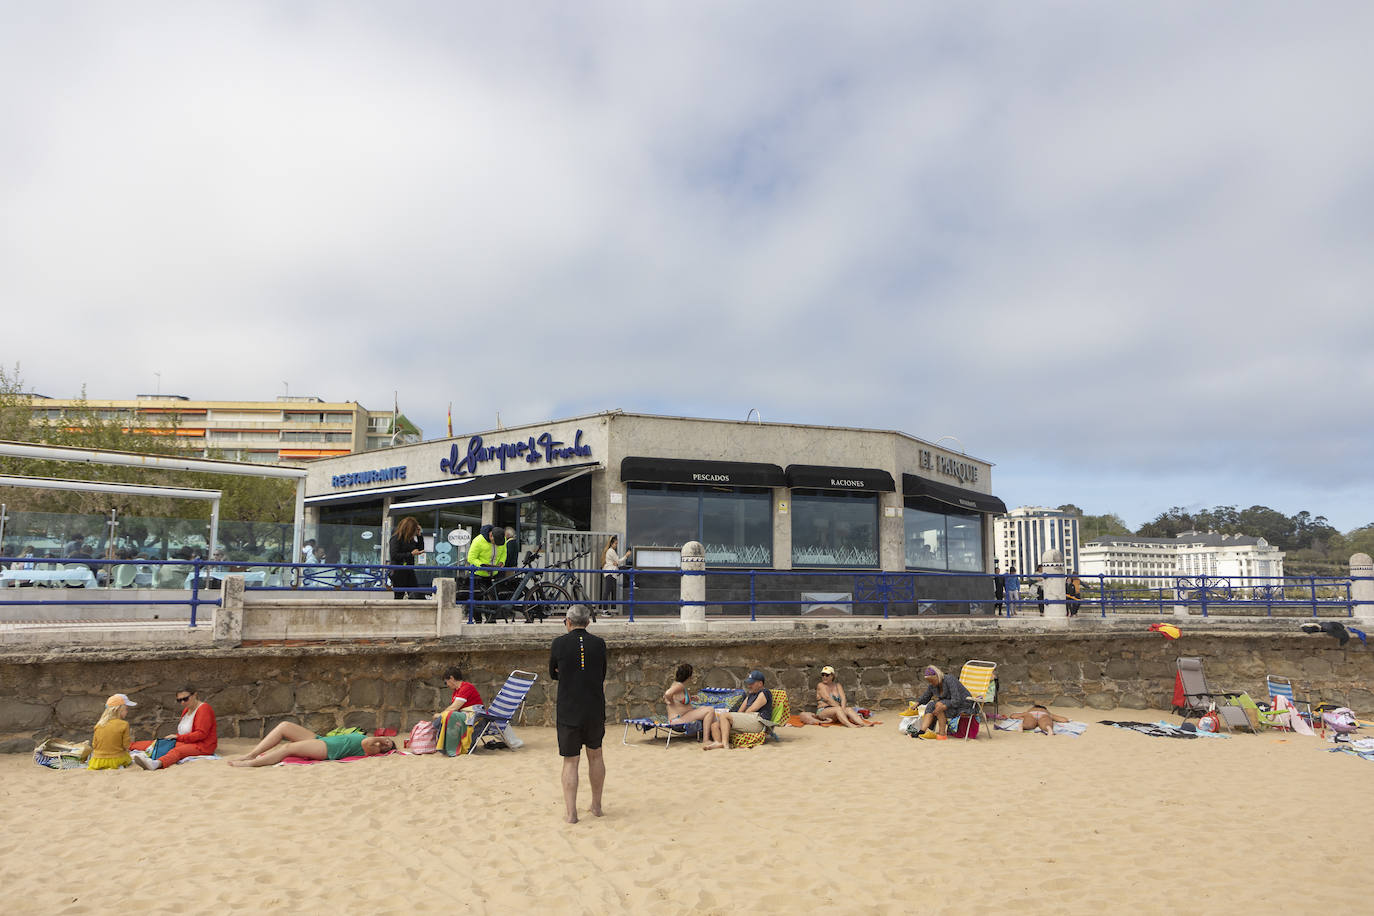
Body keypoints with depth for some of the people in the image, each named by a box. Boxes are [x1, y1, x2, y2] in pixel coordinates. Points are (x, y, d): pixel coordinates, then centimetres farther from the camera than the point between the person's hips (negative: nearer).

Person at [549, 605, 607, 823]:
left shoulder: (559, 644, -5)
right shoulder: (599, 643, -1)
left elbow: (553, 674, 10)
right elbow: (602, 677, 8)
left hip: (568, 711, -2)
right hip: (595, 710, 2)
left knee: (570, 761, 5)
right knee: (595, 756, 18)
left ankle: (571, 813, 3)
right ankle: (596, 806, 27)